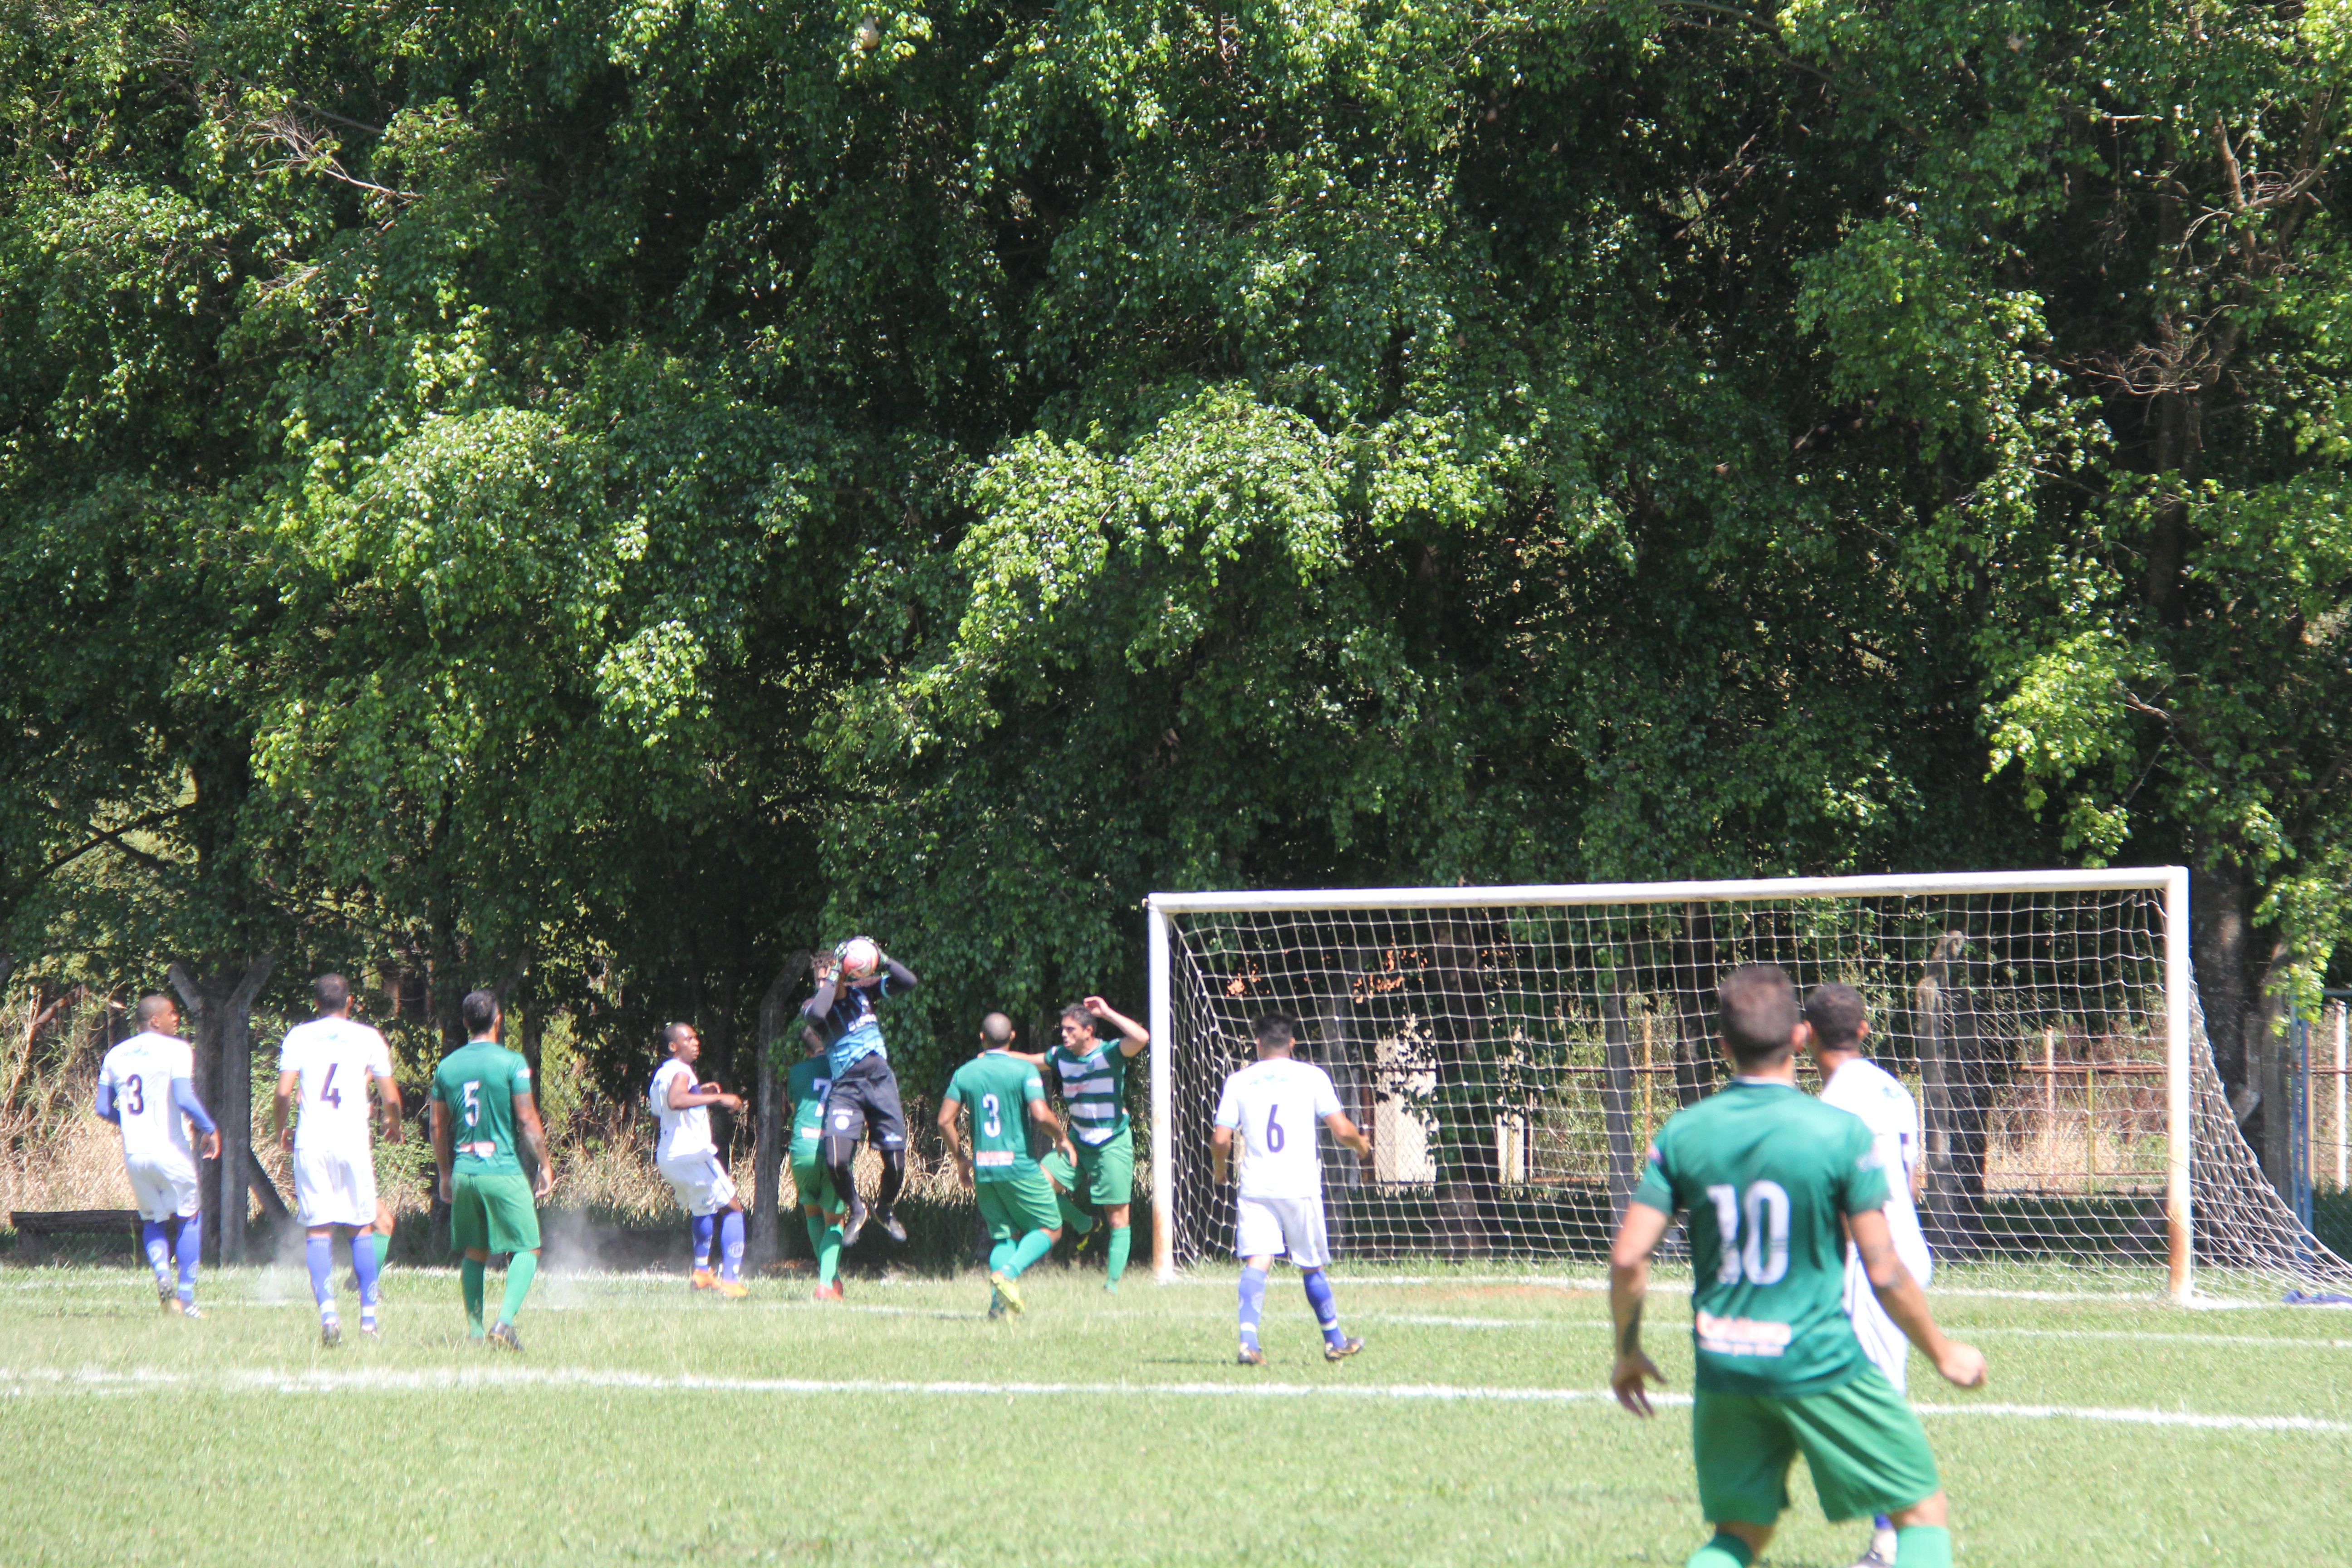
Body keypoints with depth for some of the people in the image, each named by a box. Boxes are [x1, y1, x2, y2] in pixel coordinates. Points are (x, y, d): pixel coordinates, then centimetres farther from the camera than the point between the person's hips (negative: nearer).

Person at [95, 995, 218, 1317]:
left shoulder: (116, 1055, 9)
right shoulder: (175, 1050, -8)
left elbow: (104, 1108, 11)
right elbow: (185, 1099, -19)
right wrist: (210, 1130, -5)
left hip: (133, 1154, 5)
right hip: (169, 1150, -5)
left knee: (153, 1219, 19)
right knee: (188, 1217, 12)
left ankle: (162, 1273, -9)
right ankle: (187, 1295, 8)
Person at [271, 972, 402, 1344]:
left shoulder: (298, 1037, 5)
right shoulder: (368, 1038, 6)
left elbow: (283, 1092, -4)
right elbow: (390, 1097, 5)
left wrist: (279, 1129, 14)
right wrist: (394, 1124, 26)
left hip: (311, 1143, 0)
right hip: (353, 1142, 0)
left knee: (318, 1230, 1)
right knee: (360, 1228, 12)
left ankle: (327, 1308, -17)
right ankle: (368, 1314, 13)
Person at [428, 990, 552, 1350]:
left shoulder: (447, 1067, 7)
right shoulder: (511, 1063, -8)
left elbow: (438, 1127, 12)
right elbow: (527, 1121, -8)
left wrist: (445, 1175, 21)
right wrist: (544, 1164, 3)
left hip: (464, 1173, 5)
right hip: (504, 1172, -5)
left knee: (473, 1254, 14)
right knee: (527, 1250, 3)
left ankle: (475, 1330, 11)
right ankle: (505, 1321, -15)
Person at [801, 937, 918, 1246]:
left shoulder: (864, 990, 8)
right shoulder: (815, 1004, 1)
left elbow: (908, 981, 2)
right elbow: (817, 1014, -24)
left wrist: (881, 959, -10)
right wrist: (833, 977, -18)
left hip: (881, 1081, 2)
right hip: (845, 1089, -2)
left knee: (896, 1161, -1)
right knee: (838, 1159, -19)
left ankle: (884, 1208, 30)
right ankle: (856, 1210, 10)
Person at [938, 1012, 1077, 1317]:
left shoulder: (964, 1073, 7)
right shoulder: (1024, 1069, -6)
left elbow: (945, 1121, 5)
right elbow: (1041, 1115, -17)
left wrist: (961, 1158, 18)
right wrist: (1063, 1138, 2)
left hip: (983, 1169, 5)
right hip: (1018, 1165, -5)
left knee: (1003, 1236, 13)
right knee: (1050, 1228, 7)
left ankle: (999, 1302, -8)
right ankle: (1008, 1274, -17)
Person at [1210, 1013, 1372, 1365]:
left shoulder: (1239, 1081, 7)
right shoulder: (1311, 1076, 3)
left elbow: (1221, 1138, 1)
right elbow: (1341, 1129, 0)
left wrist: (1219, 1168, 22)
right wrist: (1361, 1143, 22)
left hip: (1255, 1188, 0)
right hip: (1300, 1187, 0)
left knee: (1256, 1263, -7)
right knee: (1311, 1267, 14)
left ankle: (1248, 1340, -26)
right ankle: (1335, 1341, 26)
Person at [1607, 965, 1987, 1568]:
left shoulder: (1682, 1134, 0)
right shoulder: (1840, 1133, -11)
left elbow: (1627, 1258, -1)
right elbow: (1884, 1274, -9)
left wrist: (1628, 1352, 16)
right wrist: (1943, 1354, 6)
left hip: (1723, 1367, 4)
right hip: (1819, 1363, -4)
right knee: (1924, 1514, 9)